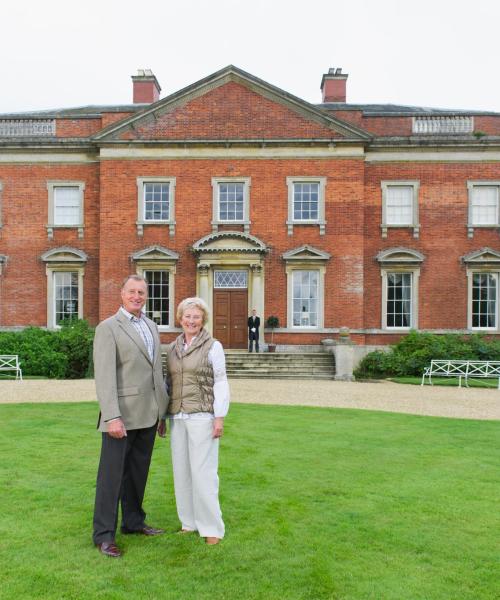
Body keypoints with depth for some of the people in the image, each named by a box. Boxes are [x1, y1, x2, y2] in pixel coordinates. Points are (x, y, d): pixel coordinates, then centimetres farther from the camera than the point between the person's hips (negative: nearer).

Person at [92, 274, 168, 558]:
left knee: (138, 471, 16)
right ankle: (104, 534, 14)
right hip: (122, 413, -6)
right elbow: (104, 376, -15)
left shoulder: (152, 326, 13)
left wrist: (162, 408, 15)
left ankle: (134, 521, 31)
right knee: (112, 473, 2)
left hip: (148, 414, 6)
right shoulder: (108, 328, -8)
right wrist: (112, 417, -22)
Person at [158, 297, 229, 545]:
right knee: (182, 470, 9)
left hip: (202, 416, -5)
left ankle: (211, 527, 9)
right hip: (177, 417, 5)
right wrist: (162, 416, 14)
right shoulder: (172, 348, 11)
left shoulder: (213, 346, -3)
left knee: (203, 471, -4)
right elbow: (169, 384, 15)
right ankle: (189, 521, 22)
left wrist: (220, 417, -10)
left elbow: (221, 383, -4)